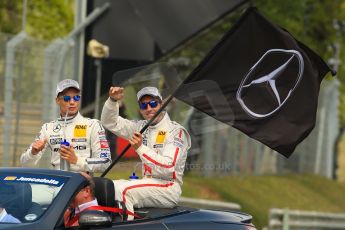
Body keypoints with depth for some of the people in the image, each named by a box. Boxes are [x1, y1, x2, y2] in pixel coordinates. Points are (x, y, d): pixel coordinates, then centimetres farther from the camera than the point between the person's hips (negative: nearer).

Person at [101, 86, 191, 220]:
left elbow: (168, 168, -19)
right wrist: (113, 100, -6)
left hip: (168, 188, -8)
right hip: (147, 184, 8)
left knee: (121, 190, -27)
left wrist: (141, 148, -23)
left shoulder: (176, 131, -8)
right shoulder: (142, 127, 15)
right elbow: (109, 122, 12)